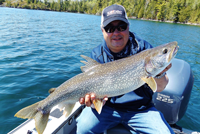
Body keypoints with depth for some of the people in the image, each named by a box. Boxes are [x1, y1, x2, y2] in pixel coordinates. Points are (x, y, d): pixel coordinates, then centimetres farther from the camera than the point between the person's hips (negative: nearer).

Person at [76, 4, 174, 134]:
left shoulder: (143, 48, -8)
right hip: (107, 106, 0)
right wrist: (91, 98, -32)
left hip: (141, 109, 1)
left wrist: (159, 74, -30)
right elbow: (94, 87, -9)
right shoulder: (97, 55, -7)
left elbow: (159, 88, -8)